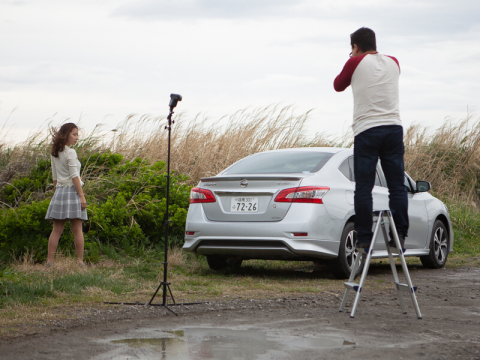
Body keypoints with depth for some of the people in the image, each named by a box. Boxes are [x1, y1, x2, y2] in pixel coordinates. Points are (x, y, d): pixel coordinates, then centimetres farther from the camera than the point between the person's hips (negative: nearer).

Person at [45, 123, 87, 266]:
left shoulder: (55, 153, 11)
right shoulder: (70, 153, -10)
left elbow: (55, 176, 15)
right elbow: (74, 176, -14)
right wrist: (82, 196, -13)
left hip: (59, 191, 6)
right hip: (72, 191, -6)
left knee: (57, 230, 6)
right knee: (77, 229, -2)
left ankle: (50, 261, 3)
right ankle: (80, 261, -2)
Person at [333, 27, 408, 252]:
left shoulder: (356, 63, 1)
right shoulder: (393, 63, 13)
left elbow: (338, 85, 17)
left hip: (366, 130, -3)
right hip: (394, 127, 4)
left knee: (363, 188, -2)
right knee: (397, 186, 4)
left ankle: (364, 240, -5)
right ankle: (399, 236, 0)